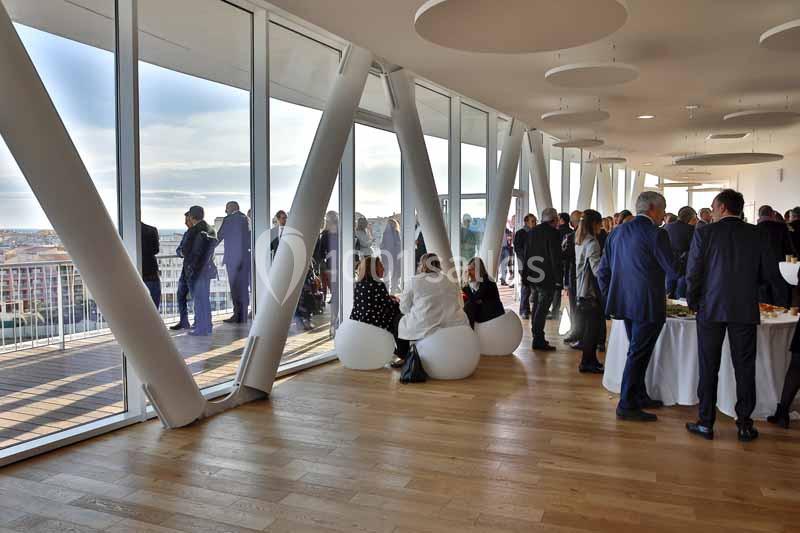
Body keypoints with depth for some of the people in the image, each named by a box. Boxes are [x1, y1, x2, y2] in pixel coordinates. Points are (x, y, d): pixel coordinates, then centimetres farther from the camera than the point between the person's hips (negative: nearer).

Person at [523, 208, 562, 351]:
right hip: (547, 278, -7)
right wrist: (559, 279, -10)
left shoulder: (531, 232, 10)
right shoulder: (553, 233, -12)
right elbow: (556, 258, -14)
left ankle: (537, 338, 22)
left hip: (532, 277, 7)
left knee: (537, 307, 15)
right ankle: (539, 341, -2)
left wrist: (526, 275, 18)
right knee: (542, 309, -4)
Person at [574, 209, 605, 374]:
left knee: (587, 326, 15)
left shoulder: (579, 242, 11)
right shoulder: (592, 243, -16)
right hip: (592, 292, -9)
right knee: (592, 328, -1)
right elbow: (597, 270, -22)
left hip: (581, 290, 9)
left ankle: (590, 360, 23)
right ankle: (587, 362, 6)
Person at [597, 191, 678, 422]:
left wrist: (610, 299, 17)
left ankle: (640, 397, 30)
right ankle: (627, 406, 6)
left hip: (625, 302, 8)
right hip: (648, 305, -7)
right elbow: (673, 271, -12)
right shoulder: (656, 234, -13)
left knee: (638, 352, 20)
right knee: (638, 354, 0)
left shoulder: (618, 231, 9)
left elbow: (603, 271, 12)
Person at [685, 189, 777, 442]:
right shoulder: (756, 234, 1)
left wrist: (693, 301, 5)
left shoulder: (705, 232, -7)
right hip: (746, 309, 2)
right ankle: (745, 425, 15)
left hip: (711, 308, -2)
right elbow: (770, 271, 2)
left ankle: (706, 423, 12)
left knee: (709, 367, 7)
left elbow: (693, 272, -9)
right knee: (744, 367, 10)